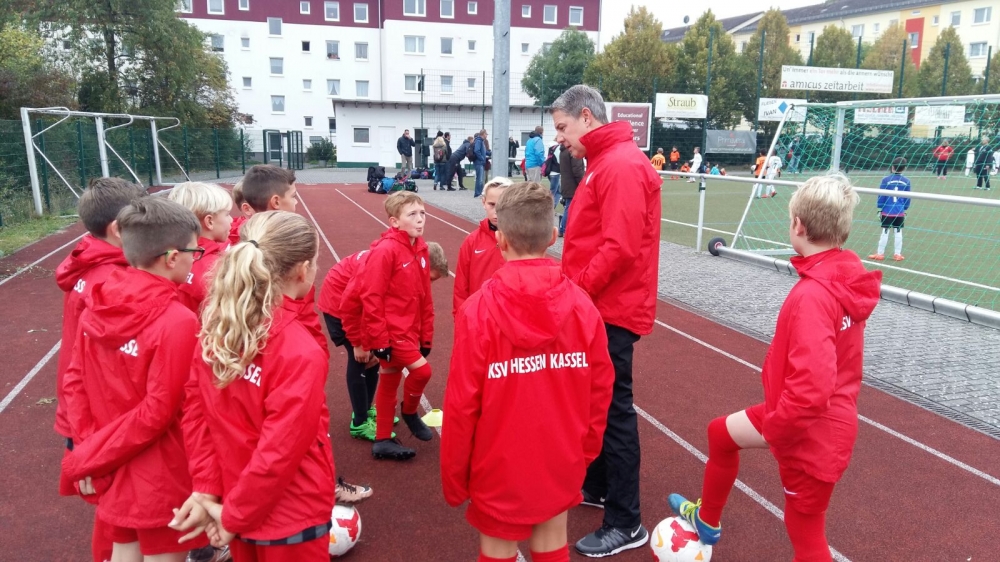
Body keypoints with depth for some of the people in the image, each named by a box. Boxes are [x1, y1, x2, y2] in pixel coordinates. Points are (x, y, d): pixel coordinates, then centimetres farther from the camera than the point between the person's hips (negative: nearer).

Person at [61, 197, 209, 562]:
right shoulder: (178, 321, -25)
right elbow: (157, 412, -23)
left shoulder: (96, 307, -5)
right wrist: (88, 459, -10)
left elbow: (75, 380, 1)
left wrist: (87, 447, 2)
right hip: (161, 474, -6)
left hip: (112, 469, 6)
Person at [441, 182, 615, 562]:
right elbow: (600, 390, -2)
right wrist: (585, 451, 13)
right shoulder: (582, 306, -11)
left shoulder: (478, 310, -20)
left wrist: (454, 476, -1)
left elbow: (461, 405, -15)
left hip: (500, 467, -3)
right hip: (562, 463, 3)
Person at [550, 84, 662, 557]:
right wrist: (573, 290, 9)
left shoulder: (623, 165, -16)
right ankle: (597, 486, 36)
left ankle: (625, 524, 10)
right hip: (598, 306, 10)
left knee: (614, 410, -2)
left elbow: (620, 248, -25)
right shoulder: (603, 163, 16)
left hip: (611, 311, -10)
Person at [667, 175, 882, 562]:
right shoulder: (843, 277, -2)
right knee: (721, 433, 25)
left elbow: (812, 388, -36)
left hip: (809, 435, -9)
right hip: (818, 422, 9)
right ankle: (707, 521, 49)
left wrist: (774, 428, -19)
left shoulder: (812, 295, -31)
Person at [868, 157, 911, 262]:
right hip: (900, 212, 2)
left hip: (887, 211, -2)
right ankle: (898, 254, 17)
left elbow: (881, 196, -5)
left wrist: (880, 208, 5)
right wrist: (904, 208, 16)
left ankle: (880, 254, 12)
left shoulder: (886, 180, -10)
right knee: (898, 232, 10)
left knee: (885, 231, 5)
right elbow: (907, 198, 4)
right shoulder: (906, 181, -2)